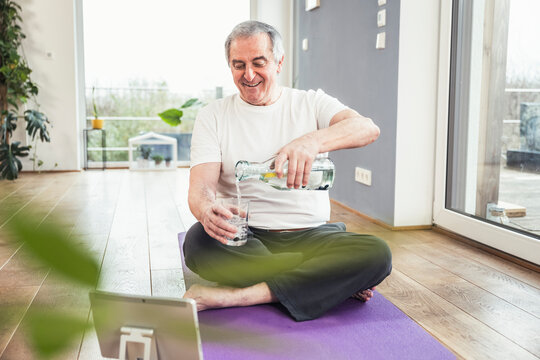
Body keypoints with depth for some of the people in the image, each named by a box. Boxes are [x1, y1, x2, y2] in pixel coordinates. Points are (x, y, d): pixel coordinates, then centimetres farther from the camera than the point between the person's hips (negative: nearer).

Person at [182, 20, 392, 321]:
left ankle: (237, 295, -27)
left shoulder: (311, 103, 5)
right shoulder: (213, 116, 6)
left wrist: (312, 141, -37)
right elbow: (200, 186, -6)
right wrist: (206, 209, -33)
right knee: (198, 241, -32)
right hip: (244, 239, 1)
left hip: (310, 235, 0)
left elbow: (368, 128, -14)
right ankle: (335, 282, -19)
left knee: (377, 253, -26)